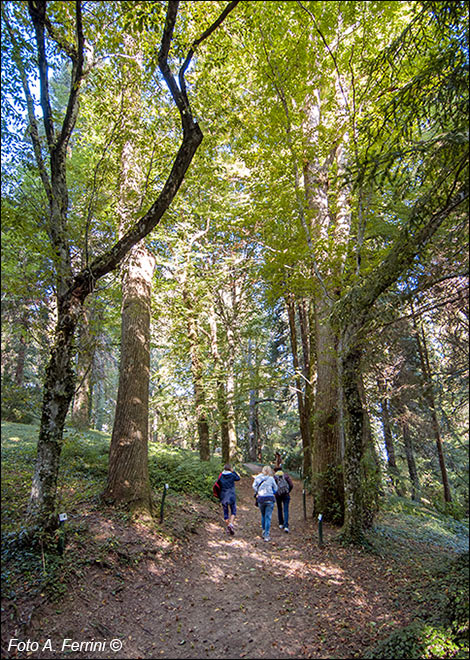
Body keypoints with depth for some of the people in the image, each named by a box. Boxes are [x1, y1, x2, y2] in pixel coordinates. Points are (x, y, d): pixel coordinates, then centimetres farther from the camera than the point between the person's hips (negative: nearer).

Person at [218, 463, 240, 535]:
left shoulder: (221, 476, -4)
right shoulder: (232, 475, -9)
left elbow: (219, 486, 1)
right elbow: (238, 478, 12)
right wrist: (233, 471, 9)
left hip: (223, 496, 2)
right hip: (231, 496, -2)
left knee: (225, 512, 14)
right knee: (233, 512, 9)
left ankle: (228, 528, 20)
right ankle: (231, 524, -14)